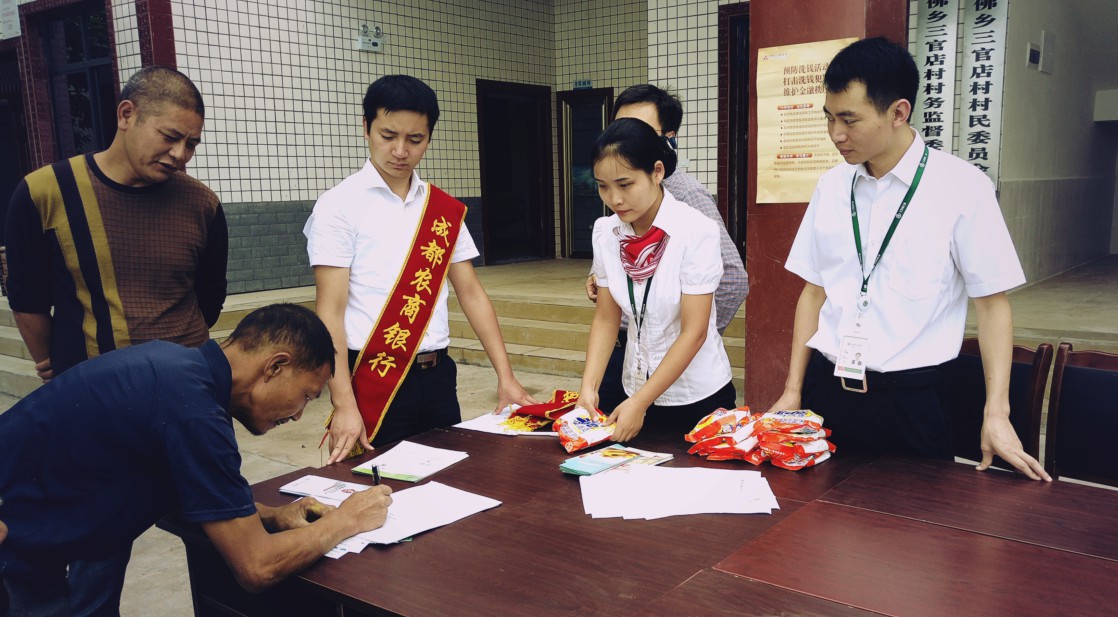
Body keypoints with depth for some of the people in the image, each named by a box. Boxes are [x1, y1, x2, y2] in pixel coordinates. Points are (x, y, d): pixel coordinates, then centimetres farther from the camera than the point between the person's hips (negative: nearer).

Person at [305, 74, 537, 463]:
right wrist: (344, 405, -18)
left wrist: (506, 377, 1)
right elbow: (330, 311, -11)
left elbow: (471, 294, 8)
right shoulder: (340, 206, -6)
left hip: (437, 376, 5)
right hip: (373, 380, -4)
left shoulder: (445, 210, 8)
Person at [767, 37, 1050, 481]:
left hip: (908, 399, -3)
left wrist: (996, 415, -10)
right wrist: (793, 392, 8)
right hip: (825, 390, 4)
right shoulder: (831, 187, 5)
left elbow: (992, 302, -4)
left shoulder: (962, 187, -7)